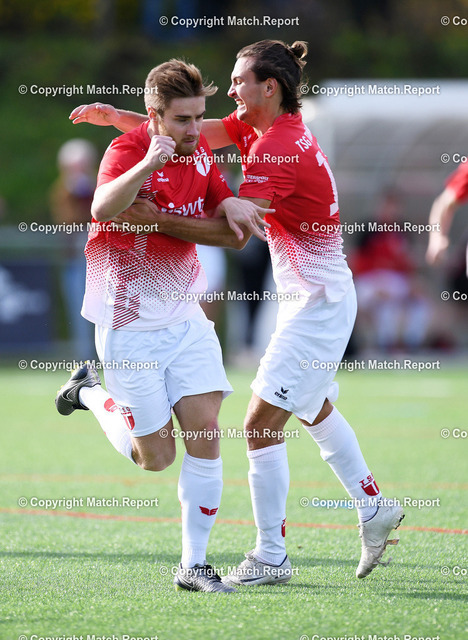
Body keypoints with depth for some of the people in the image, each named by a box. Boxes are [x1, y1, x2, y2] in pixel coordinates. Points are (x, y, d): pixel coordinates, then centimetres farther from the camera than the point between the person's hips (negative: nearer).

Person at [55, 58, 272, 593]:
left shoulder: (200, 152, 3)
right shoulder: (128, 150, -18)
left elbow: (230, 236, 11)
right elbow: (102, 210, -39)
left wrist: (233, 211, -12)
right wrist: (150, 162, -50)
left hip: (184, 317, 6)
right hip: (128, 324, -6)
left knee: (205, 435, -6)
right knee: (156, 456, 1)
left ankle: (193, 565, 3)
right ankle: (92, 395, 28)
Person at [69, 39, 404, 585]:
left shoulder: (279, 147, -23)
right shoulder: (257, 129, 6)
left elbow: (233, 231, -30)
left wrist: (153, 218, -28)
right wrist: (114, 116, -10)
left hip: (317, 303, -11)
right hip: (317, 296, 11)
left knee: (260, 424, -8)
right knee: (315, 409, 27)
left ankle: (271, 558, -2)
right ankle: (373, 508, 38)